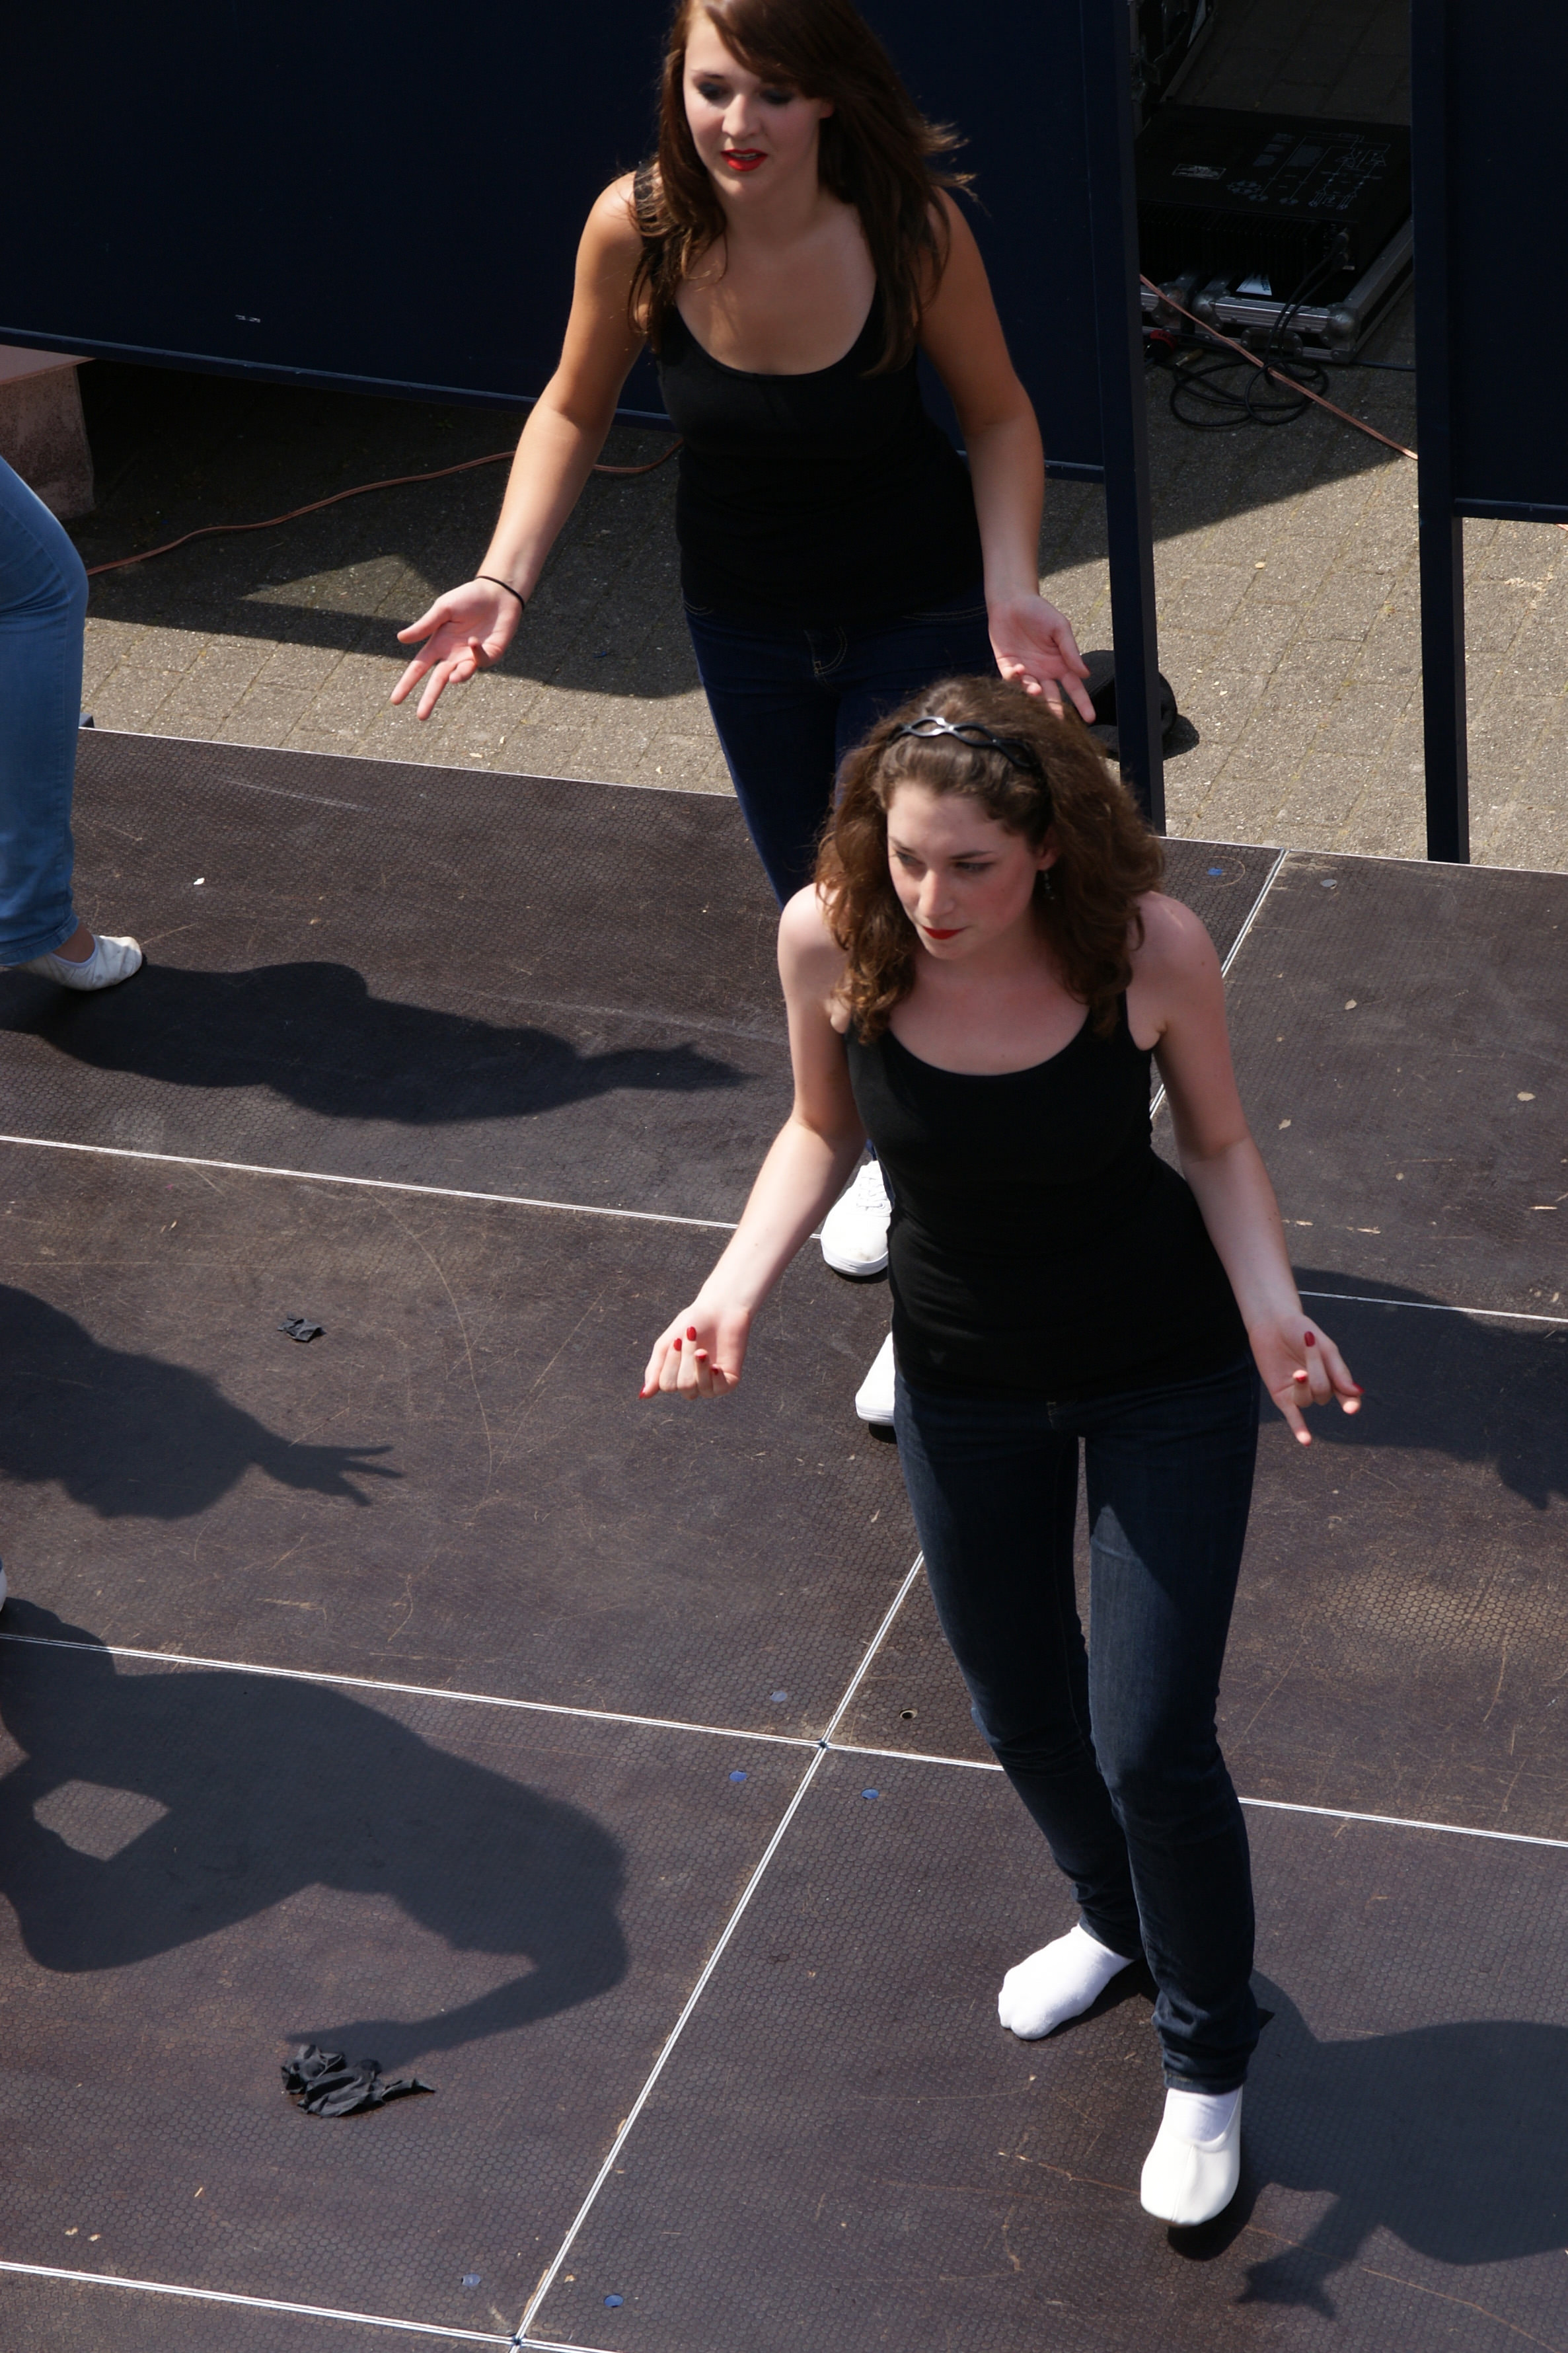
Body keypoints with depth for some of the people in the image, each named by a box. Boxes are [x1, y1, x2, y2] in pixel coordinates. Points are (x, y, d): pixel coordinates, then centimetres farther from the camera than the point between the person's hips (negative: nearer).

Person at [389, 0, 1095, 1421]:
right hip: (746, 619, 3)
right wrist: (505, 582, -16)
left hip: (916, 610, -3)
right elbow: (576, 412, -5)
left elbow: (997, 414, -11)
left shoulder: (912, 225, -27)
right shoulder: (638, 231, -22)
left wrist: (1012, 591, -25)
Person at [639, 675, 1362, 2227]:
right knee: (1022, 1713, 21)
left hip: (1166, 1373, -3)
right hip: (962, 1376, 3)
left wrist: (1271, 1307, -26)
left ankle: (1207, 2068, 26)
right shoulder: (831, 937, -24)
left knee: (1150, 1744, -1)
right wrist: (735, 1292, -18)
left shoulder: (1151, 947, -29)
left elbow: (1216, 1139, -10)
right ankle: (1117, 1922, 55)